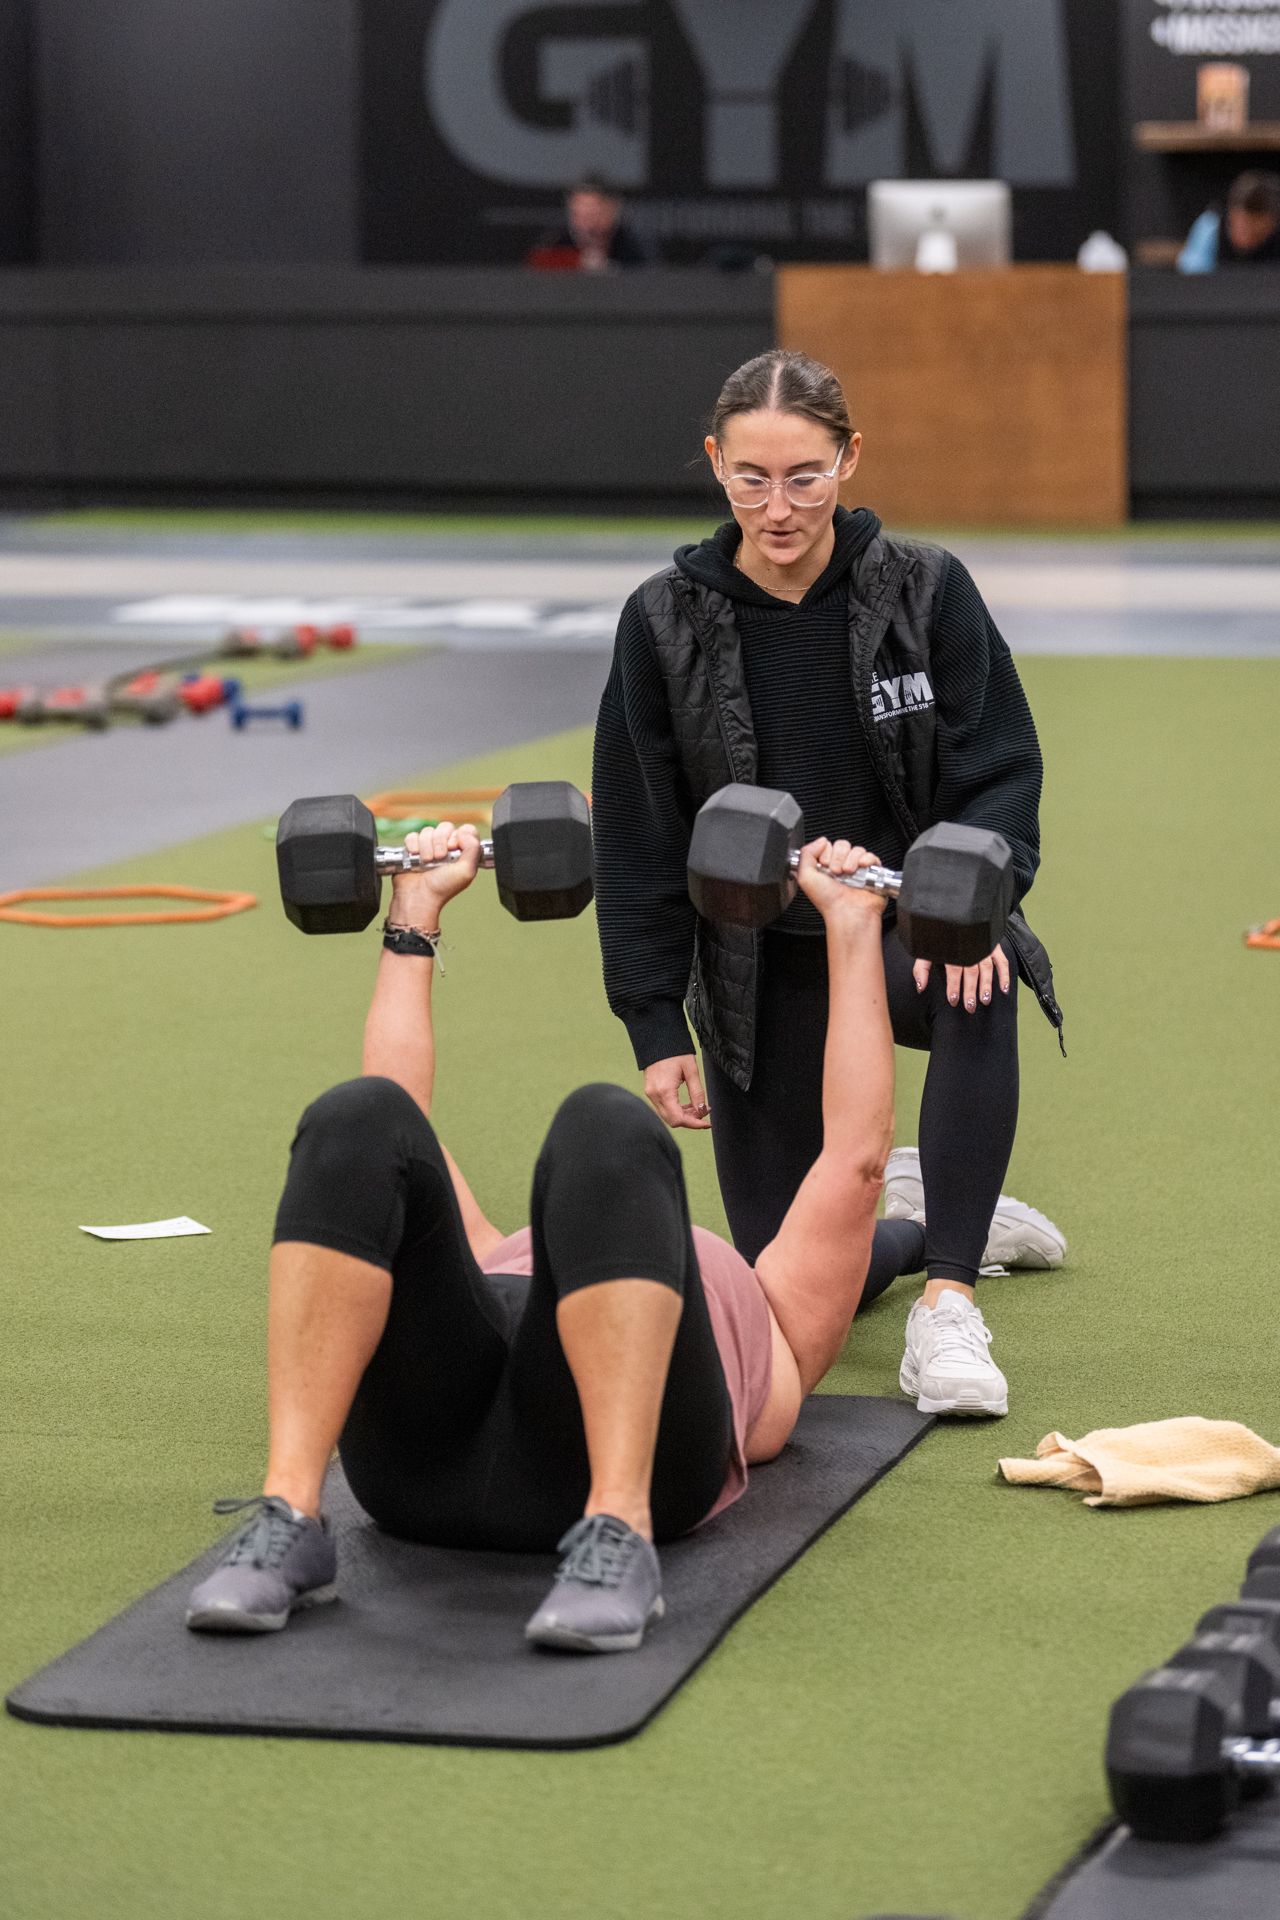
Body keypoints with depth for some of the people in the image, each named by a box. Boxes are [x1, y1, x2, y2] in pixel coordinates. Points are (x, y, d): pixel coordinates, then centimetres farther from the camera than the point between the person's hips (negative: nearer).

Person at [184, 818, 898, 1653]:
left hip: (621, 1457, -2)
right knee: (359, 1119, -22)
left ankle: (618, 1542, -41)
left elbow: (858, 1151, 36)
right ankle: (287, 1524, -34)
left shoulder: (768, 1327, 42)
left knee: (605, 1127, -28)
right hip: (426, 1453, 3)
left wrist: (852, 925, 42)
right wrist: (415, 914, 50)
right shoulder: (495, 1270, 47)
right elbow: (399, 1132, 46)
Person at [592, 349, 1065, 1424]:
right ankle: (914, 1215, 35)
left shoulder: (926, 592, -8)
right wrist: (656, 1027, -5)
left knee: (982, 988, -40)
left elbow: (997, 773, -6)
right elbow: (639, 840, -2)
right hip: (763, 964, 1)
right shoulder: (667, 622, -7)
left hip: (906, 923, -1)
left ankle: (947, 1303, -28)